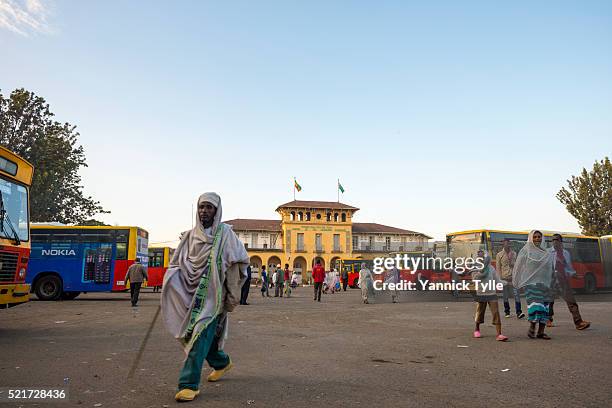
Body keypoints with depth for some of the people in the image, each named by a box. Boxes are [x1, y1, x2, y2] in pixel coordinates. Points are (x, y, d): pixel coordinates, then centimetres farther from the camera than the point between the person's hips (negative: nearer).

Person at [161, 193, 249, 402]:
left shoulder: (225, 233, -3)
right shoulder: (191, 235, 12)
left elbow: (239, 261, -9)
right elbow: (177, 263, 17)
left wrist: (233, 296, -13)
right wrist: (172, 283, -1)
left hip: (212, 294, -6)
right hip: (192, 293, 6)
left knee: (201, 336, -10)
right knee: (195, 333, 14)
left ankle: (189, 384, -3)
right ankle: (221, 362, 38)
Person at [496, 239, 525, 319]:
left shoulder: (514, 253, 8)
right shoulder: (499, 255, 2)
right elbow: (498, 268, 1)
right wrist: (500, 278, -6)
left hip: (514, 278, 1)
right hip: (505, 278, -1)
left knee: (517, 295, -8)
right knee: (505, 296, 7)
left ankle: (518, 312, -7)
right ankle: (507, 312, 19)